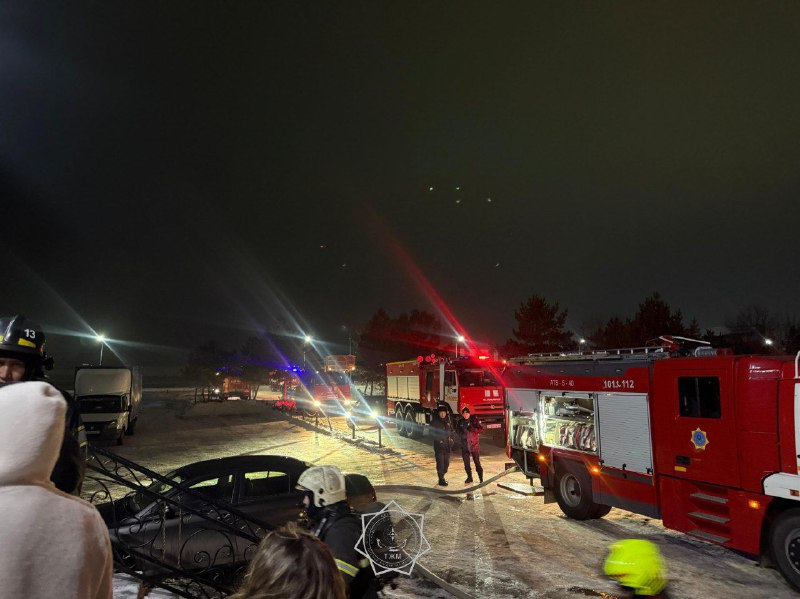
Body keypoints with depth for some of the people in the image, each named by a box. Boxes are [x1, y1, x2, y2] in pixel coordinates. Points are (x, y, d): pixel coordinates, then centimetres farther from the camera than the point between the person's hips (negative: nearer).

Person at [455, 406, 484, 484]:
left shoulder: (474, 420, -4)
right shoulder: (460, 422, 6)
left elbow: (481, 429, -7)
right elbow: (458, 432, 16)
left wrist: (472, 429, -22)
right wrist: (462, 434, -6)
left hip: (474, 444, -4)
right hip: (464, 445, 4)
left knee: (477, 462, -3)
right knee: (466, 463, 11)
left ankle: (481, 478, 7)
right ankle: (469, 477, 27)